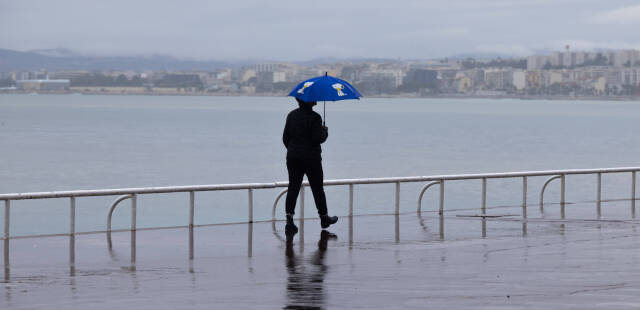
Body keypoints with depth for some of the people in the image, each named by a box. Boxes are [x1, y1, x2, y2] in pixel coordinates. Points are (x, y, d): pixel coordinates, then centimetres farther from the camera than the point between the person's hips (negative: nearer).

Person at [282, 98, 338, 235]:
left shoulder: (291, 115, 4)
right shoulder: (314, 117, -14)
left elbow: (285, 137, 7)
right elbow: (318, 138, -18)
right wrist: (325, 132, 2)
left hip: (293, 157, 4)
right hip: (311, 157, -4)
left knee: (293, 188, 1)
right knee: (317, 188, 11)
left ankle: (289, 220, -13)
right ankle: (324, 218, 26)